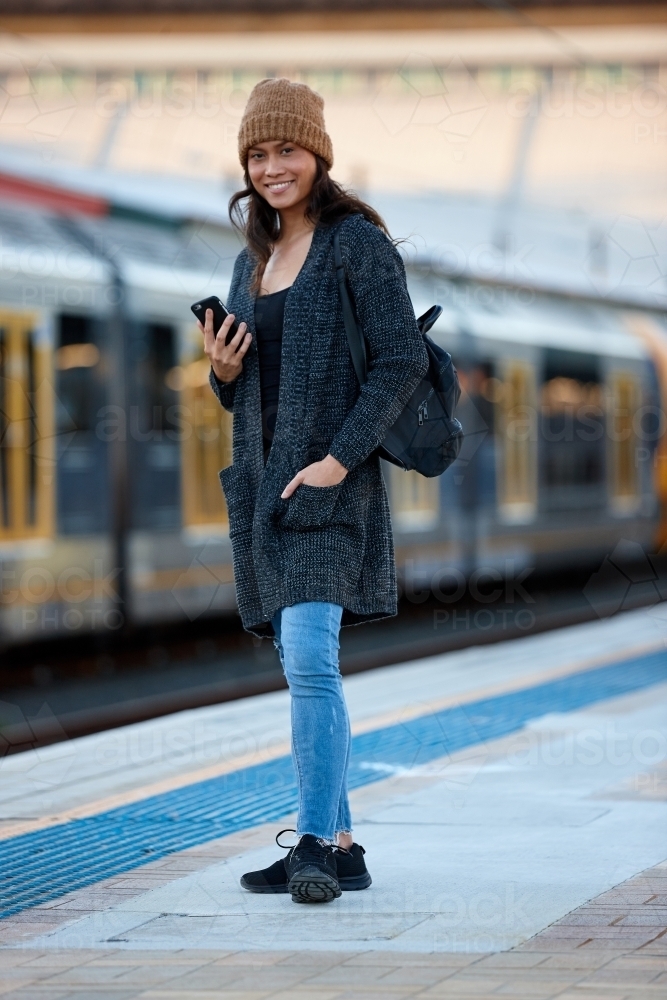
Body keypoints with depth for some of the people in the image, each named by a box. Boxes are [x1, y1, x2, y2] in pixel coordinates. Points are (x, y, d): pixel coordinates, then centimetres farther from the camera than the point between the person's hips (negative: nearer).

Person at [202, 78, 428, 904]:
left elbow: (403, 362, -12)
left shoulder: (358, 243, -5)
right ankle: (339, 847, 11)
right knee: (301, 672, 8)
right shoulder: (252, 261, 17)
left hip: (327, 486, -8)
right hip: (262, 485, 8)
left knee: (309, 661, -18)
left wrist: (340, 458, -19)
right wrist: (220, 371, -1)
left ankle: (316, 844, -19)